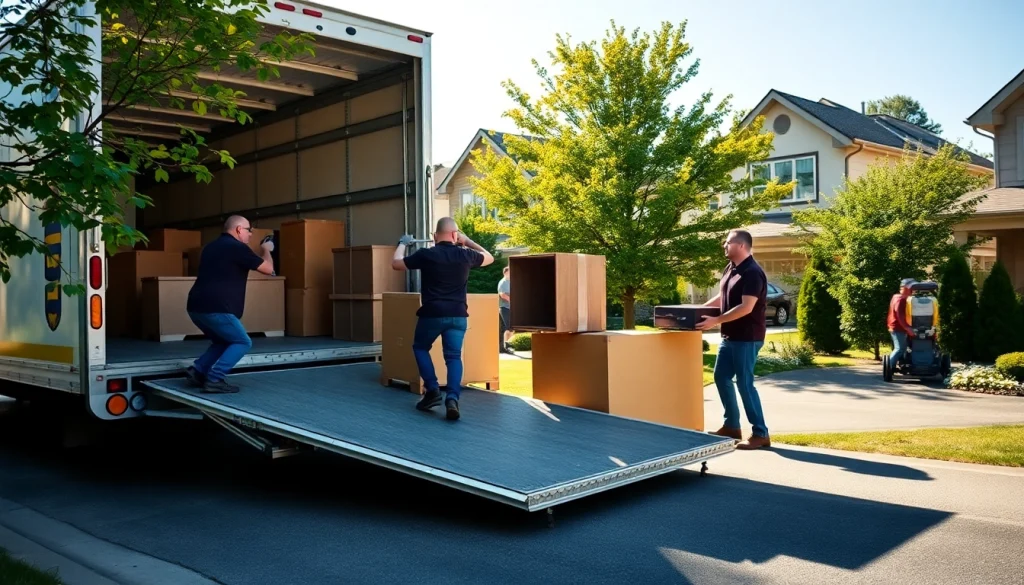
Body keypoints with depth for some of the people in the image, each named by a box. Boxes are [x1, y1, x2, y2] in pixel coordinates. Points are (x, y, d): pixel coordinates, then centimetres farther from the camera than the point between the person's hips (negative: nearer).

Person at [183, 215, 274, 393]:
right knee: (242, 342, 5)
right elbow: (268, 269, 0)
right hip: (215, 308, -9)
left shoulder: (211, 246, 21)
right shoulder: (238, 247, -5)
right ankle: (214, 379, -6)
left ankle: (197, 370, 13)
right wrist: (267, 250, 21)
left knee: (224, 341, 25)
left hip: (196, 307, 9)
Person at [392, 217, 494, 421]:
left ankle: (432, 390, 10)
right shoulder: (465, 255, 3)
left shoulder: (426, 254, -4)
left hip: (432, 314, -1)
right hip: (458, 315, 2)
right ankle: (452, 398, -16)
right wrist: (467, 241, 30)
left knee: (420, 348, 22)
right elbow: (489, 257, 25)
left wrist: (402, 244, 26)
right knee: (453, 356, 5)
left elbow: (395, 264, 9)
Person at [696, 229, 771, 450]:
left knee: (745, 384, -7)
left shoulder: (752, 273, -19)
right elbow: (721, 297, 22)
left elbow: (746, 307, -26)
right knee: (721, 377, 15)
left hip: (747, 338, -10)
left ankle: (760, 434, 2)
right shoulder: (730, 268, 11)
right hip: (729, 336, 10)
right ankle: (732, 425, 27)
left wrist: (715, 320, -27)